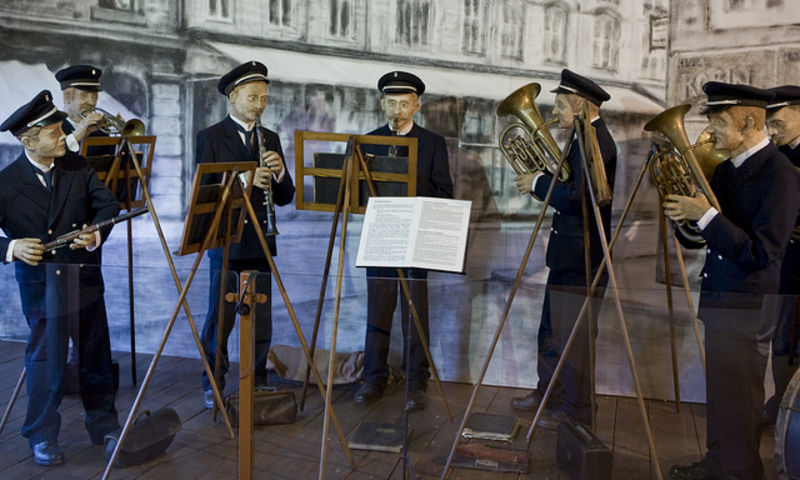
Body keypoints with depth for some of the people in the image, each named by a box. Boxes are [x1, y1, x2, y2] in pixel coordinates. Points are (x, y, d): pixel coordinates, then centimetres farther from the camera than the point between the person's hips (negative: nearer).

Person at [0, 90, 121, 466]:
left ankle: (103, 425, 31)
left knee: (96, 355, 13)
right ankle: (42, 438, 23)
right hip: (40, 283, -3)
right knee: (46, 361, 3)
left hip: (85, 277, 4)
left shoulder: (77, 167, 1)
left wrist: (95, 231, -19)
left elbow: (108, 203, -1)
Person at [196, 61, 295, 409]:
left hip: (260, 242, 4)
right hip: (225, 242, -4)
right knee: (220, 316, 2)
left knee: (261, 318, 8)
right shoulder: (209, 137, 1)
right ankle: (214, 383, 18)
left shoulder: (270, 139, 13)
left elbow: (285, 197, 9)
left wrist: (279, 173, -12)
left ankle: (257, 382, 23)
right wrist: (246, 181, -23)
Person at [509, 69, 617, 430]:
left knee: (573, 337, 0)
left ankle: (578, 411, 14)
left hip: (582, 258, -11)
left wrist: (539, 183, -15)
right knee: (552, 332, 20)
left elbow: (576, 197, -28)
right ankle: (548, 393, 35)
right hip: (567, 255, 11)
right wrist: (541, 184, 2)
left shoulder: (596, 141, -18)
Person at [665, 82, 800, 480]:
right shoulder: (726, 169, 9)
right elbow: (702, 237, 13)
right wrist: (684, 212, -8)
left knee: (740, 400, 5)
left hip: (747, 309, -8)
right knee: (718, 393, 20)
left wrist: (707, 215, -26)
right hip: (719, 300, 9)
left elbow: (763, 253, -24)